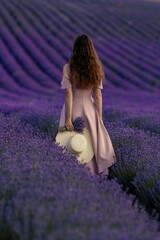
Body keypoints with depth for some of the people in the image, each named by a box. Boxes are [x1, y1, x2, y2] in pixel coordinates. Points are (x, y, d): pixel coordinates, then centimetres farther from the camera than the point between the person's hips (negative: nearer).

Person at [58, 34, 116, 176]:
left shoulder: (68, 68, -11)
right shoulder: (96, 68, -3)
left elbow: (68, 94, -15)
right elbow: (98, 95, -3)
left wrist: (68, 119, -15)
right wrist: (100, 117, 4)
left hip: (73, 108, -2)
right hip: (90, 109, 2)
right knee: (93, 141, 15)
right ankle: (93, 172, 20)